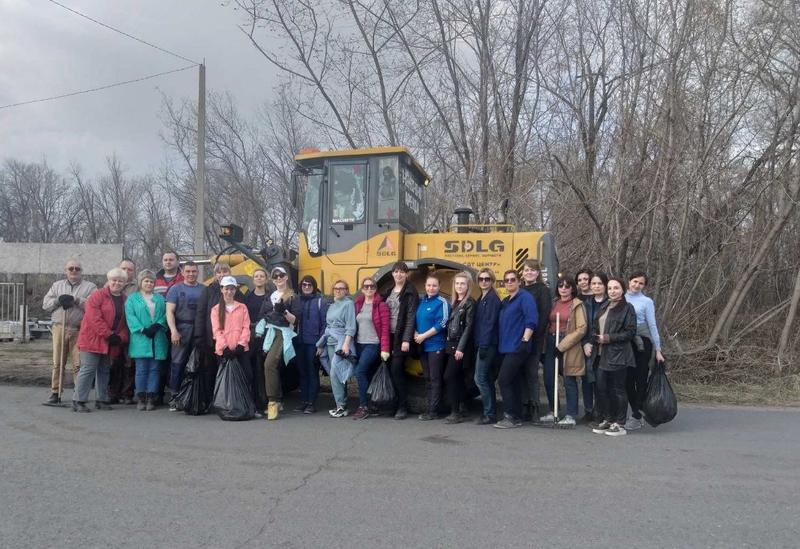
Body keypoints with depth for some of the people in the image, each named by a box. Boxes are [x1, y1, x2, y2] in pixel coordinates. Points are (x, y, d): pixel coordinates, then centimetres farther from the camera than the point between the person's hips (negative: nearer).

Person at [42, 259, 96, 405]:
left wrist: (76, 300, -16)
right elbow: (45, 304, 10)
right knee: (57, 363, 7)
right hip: (59, 328, 3)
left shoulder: (90, 287, 7)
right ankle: (55, 393, 14)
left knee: (79, 364, -4)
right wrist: (58, 300, -8)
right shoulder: (57, 285, 19)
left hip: (79, 330, -3)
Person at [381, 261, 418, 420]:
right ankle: (394, 403, 17)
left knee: (396, 370, -10)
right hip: (389, 336, 6)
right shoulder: (389, 291, 15)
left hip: (401, 337, -6)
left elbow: (411, 316, -11)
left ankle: (403, 407, -1)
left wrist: (406, 339, -18)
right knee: (394, 371, 8)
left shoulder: (410, 291, -5)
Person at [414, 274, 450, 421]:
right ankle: (430, 407, 20)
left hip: (436, 346, -7)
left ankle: (433, 410, 3)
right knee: (427, 378, 12)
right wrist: (415, 334, -4)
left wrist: (423, 336, -13)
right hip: (423, 346, 7)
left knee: (435, 378, -2)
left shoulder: (442, 302, -8)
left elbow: (442, 324, -15)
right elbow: (415, 319, 14)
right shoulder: (421, 301, 11)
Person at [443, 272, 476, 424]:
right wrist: (447, 344, 9)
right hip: (452, 344, 7)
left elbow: (469, 327, -14)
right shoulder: (453, 302, 15)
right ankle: (460, 410, 14)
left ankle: (455, 412, -5)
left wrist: (461, 348, -19)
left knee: (449, 376, -11)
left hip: (461, 346, -7)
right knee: (457, 378, 9)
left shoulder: (470, 303, -7)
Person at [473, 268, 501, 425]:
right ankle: (491, 413, 17)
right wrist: (479, 345, 13)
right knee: (487, 379, 11)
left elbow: (490, 323, -17)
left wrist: (484, 345, -21)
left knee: (480, 378, -9)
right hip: (482, 344, 9)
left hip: (488, 344, -9)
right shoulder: (482, 299, 17)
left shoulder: (492, 299, -10)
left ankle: (489, 414, -2)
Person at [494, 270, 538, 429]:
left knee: (504, 380, -13)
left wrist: (525, 340, -22)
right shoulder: (505, 302, 19)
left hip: (517, 347, -8)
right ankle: (517, 417, 14)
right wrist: (500, 344, 18)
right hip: (507, 347, 8)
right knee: (514, 382, 9)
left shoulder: (525, 297, -6)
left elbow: (531, 320, -16)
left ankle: (511, 416, -7)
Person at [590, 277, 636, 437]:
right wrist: (595, 338, 3)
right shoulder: (604, 307, 16)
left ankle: (620, 425, 9)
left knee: (618, 390, 0)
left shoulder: (627, 308, -5)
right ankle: (606, 420, 20)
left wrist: (610, 338, -15)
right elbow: (595, 327, 21)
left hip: (618, 356, -6)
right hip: (602, 355, 6)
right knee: (602, 388, 7)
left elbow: (630, 332, -10)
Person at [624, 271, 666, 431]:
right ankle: (635, 411, 19)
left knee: (640, 380, -2)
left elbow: (652, 326, -1)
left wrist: (658, 349, -4)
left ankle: (636, 418, 1)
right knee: (627, 380, 6)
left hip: (642, 343, -3)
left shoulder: (646, 302, -1)